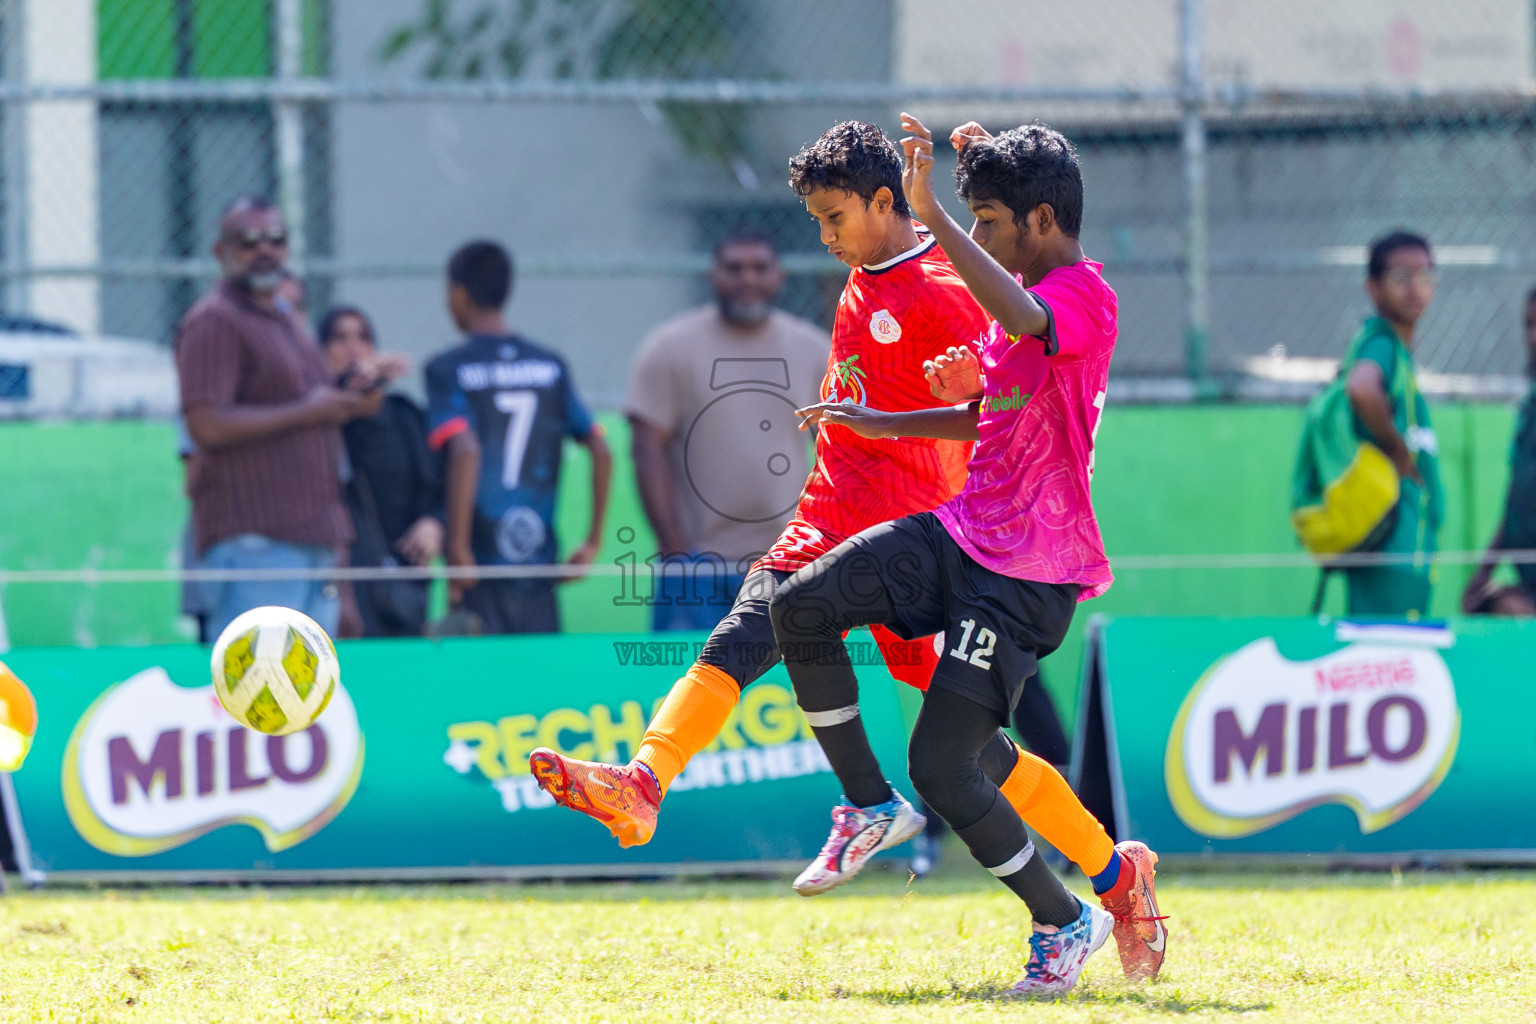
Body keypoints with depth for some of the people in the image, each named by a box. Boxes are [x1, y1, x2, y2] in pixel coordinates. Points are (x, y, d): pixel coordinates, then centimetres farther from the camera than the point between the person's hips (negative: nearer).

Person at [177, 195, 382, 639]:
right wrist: (305, 412, -13)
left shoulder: (288, 323, 24)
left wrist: (347, 403, 16)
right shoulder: (213, 321, -6)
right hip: (252, 542, -9)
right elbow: (207, 426, -17)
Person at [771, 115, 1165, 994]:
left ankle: (1065, 921, 7)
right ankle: (869, 804, 9)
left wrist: (934, 216, -42)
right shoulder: (1027, 296, 16)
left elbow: (1023, 322, -40)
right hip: (962, 535, 9)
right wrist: (882, 424, 24)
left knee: (943, 767, -13)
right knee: (801, 607, -6)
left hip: (1030, 574, -9)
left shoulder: (1084, 295, -15)